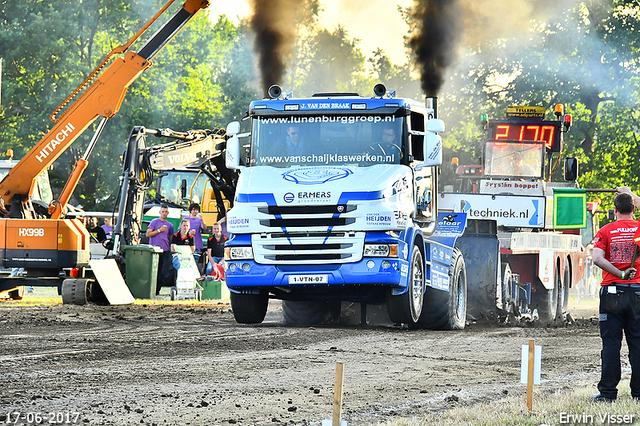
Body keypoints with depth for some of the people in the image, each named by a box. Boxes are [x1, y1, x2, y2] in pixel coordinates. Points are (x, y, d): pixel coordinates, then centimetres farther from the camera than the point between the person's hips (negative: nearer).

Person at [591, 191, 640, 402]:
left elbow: (597, 258, -14)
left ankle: (607, 392, -1)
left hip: (612, 289, -1)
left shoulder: (606, 231, -2)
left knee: (611, 343, 0)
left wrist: (620, 274, -14)